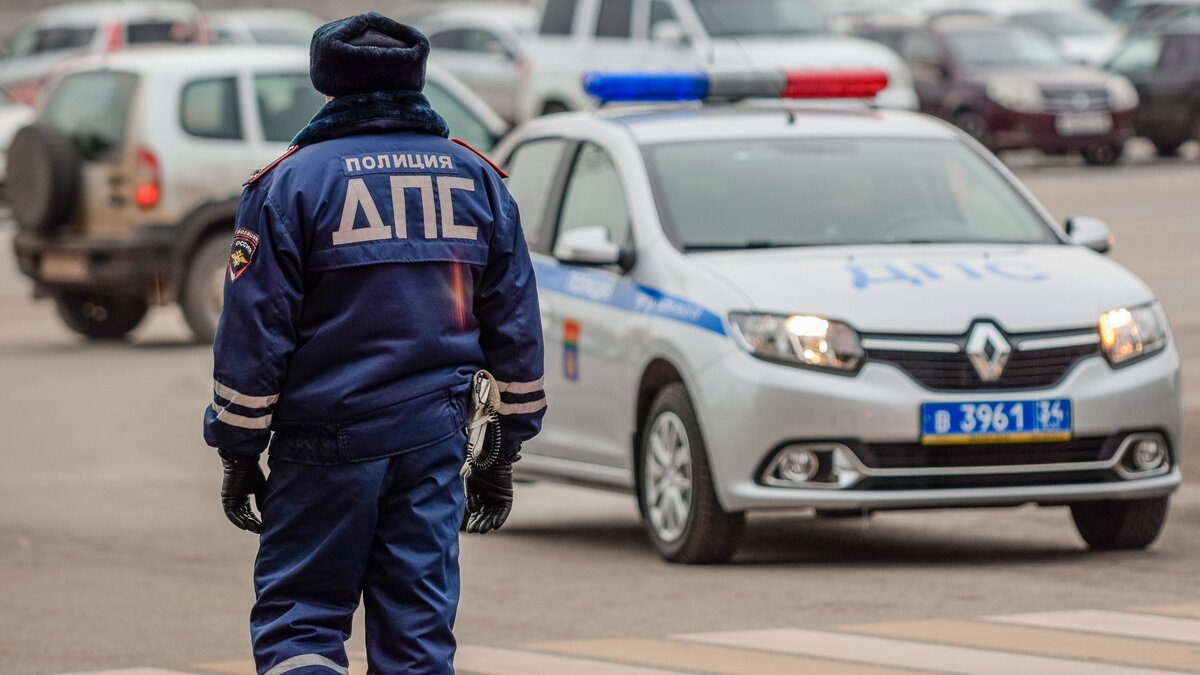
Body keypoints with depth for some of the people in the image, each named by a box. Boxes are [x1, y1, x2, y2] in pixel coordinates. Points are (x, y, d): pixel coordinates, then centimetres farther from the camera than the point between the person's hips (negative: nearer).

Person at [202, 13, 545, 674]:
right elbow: (517, 329, 12)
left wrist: (238, 453, 2)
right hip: (435, 444, 4)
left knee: (296, 621, 3)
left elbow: (254, 331, -6)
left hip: (326, 447, -4)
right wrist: (503, 454, 18)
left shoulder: (291, 182, -5)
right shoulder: (477, 180, 9)